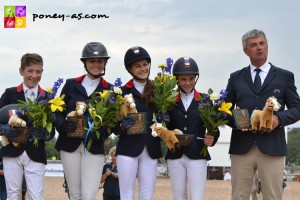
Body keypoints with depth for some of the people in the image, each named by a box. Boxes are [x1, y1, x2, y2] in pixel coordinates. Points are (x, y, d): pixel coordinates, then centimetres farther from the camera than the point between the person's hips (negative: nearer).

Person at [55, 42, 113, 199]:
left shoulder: (109, 90, 3)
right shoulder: (71, 85, 6)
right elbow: (58, 112, 4)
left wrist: (102, 132, -20)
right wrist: (63, 125, -17)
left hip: (94, 147, -1)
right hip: (69, 145, 2)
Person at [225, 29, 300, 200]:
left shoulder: (285, 76, 10)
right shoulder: (236, 78, 15)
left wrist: (279, 118, -12)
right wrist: (234, 119, -7)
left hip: (272, 147, -1)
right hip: (241, 147, 1)